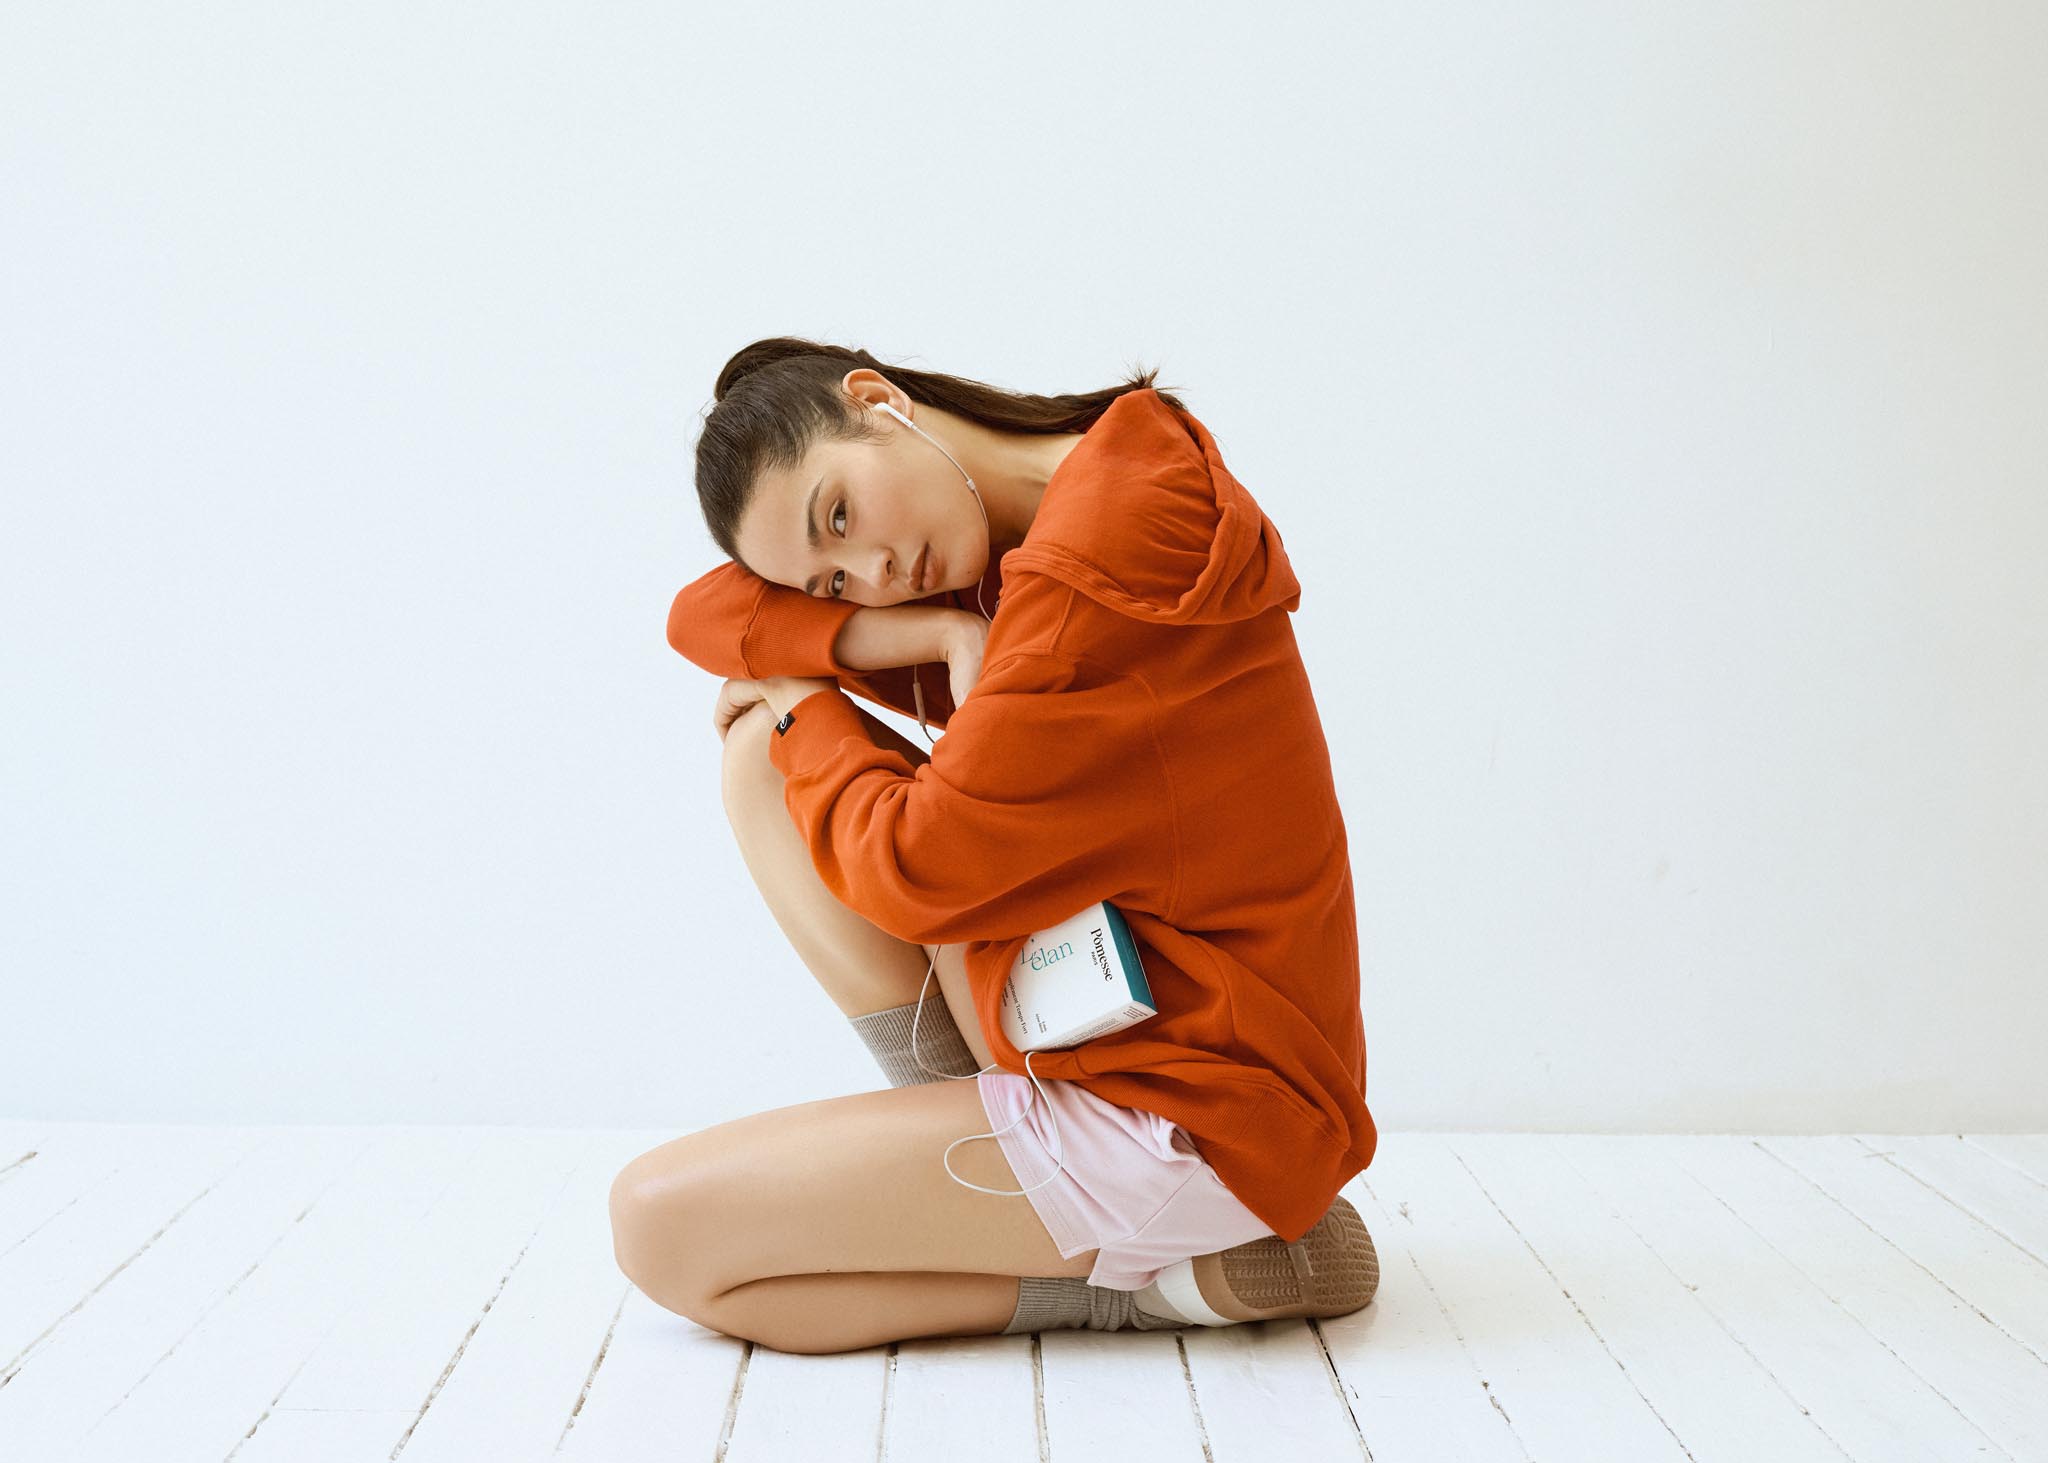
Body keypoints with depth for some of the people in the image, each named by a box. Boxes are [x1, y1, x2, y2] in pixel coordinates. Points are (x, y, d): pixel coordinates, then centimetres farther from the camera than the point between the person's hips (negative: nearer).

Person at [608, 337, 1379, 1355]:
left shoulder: (1103, 560, -21)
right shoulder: (1005, 557, 7)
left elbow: (924, 873, -20)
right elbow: (708, 617, 5)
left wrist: (806, 710, -1)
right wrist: (942, 633, -12)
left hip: (1191, 1111, -9)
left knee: (661, 1230, -9)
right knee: (764, 755, 6)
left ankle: (1175, 1280, -4)